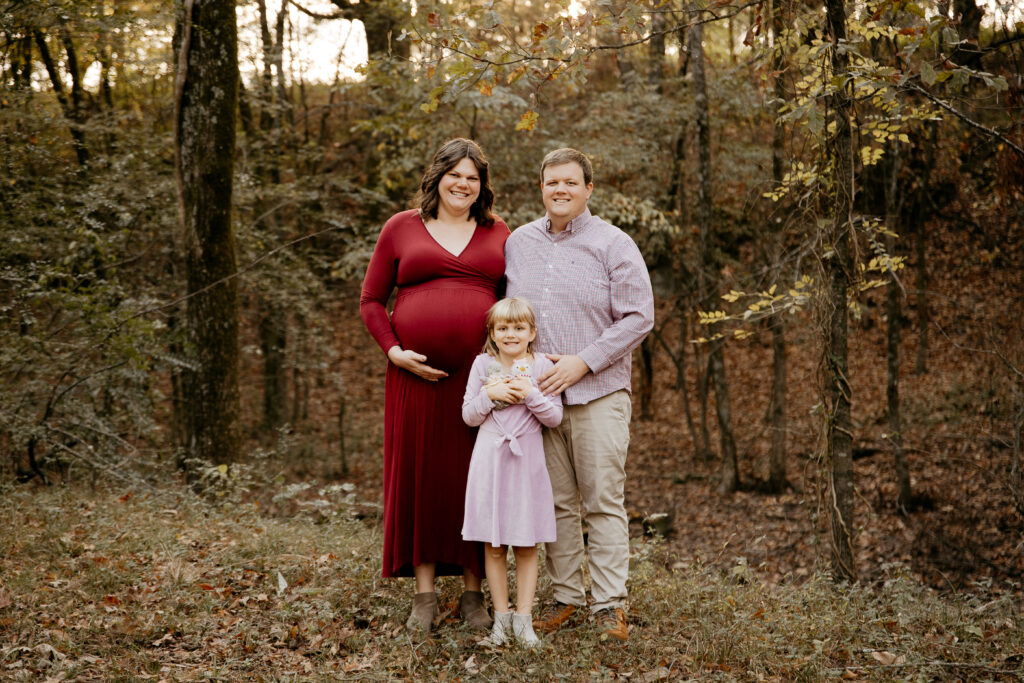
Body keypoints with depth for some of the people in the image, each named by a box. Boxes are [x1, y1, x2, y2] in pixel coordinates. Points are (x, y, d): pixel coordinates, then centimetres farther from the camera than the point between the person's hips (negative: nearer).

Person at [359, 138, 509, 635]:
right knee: (419, 474, 3)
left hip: (481, 374, 1)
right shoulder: (401, 228, 8)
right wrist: (393, 351, -5)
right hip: (417, 374, 0)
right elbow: (371, 301, 9)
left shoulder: (498, 234, 12)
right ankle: (424, 591, 14)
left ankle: (474, 591, 15)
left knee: (475, 478, 4)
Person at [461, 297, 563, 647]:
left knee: (527, 547, 3)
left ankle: (523, 618, 9)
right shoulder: (483, 364, 3)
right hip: (490, 461, 1)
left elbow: (555, 417, -2)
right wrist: (491, 394, -13)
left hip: (527, 463, -1)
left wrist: (530, 394, -16)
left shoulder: (541, 366, 0)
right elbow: (468, 415, 3)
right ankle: (501, 617, 13)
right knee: (494, 546, 4)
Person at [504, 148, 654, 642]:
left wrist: (583, 362, -13)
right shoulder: (517, 243, 12)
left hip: (597, 393, -4)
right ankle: (565, 597, 17)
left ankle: (610, 605, 3)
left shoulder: (613, 244, -1)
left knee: (604, 502, -2)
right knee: (557, 502, 8)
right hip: (537, 393, 4)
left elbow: (638, 317, -6)